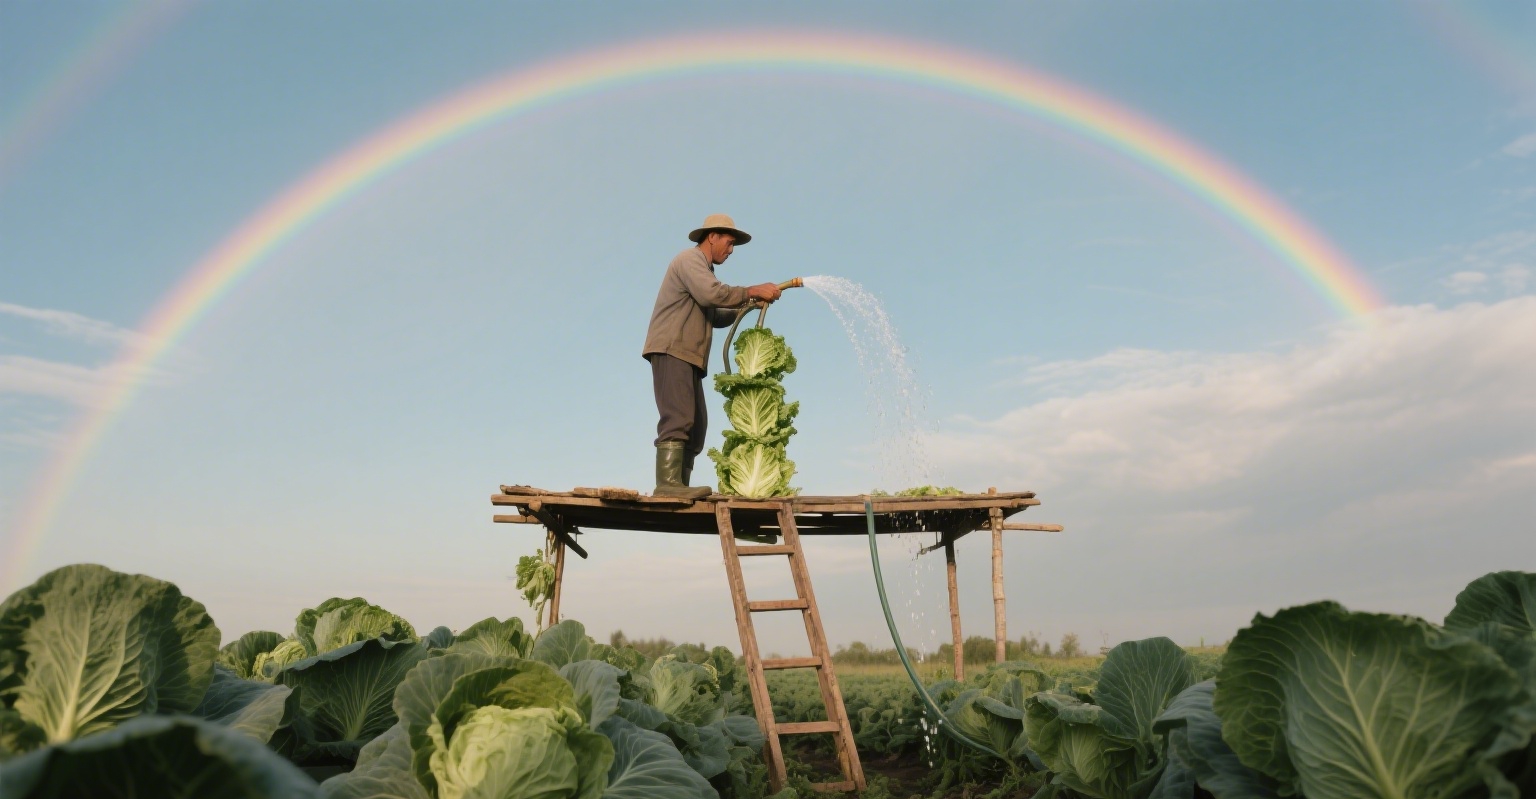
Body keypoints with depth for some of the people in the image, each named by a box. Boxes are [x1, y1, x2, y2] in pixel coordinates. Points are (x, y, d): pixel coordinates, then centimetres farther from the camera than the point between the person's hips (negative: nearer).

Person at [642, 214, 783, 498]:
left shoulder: (701, 268, 28)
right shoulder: (690, 259, -2)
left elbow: (714, 317, 26)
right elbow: (711, 293, -21)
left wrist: (747, 307, 14)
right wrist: (751, 291, -14)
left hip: (687, 356, 10)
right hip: (672, 350, -10)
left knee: (696, 424, 4)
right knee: (678, 417, -20)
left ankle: (678, 486, 1)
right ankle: (667, 482, -26)